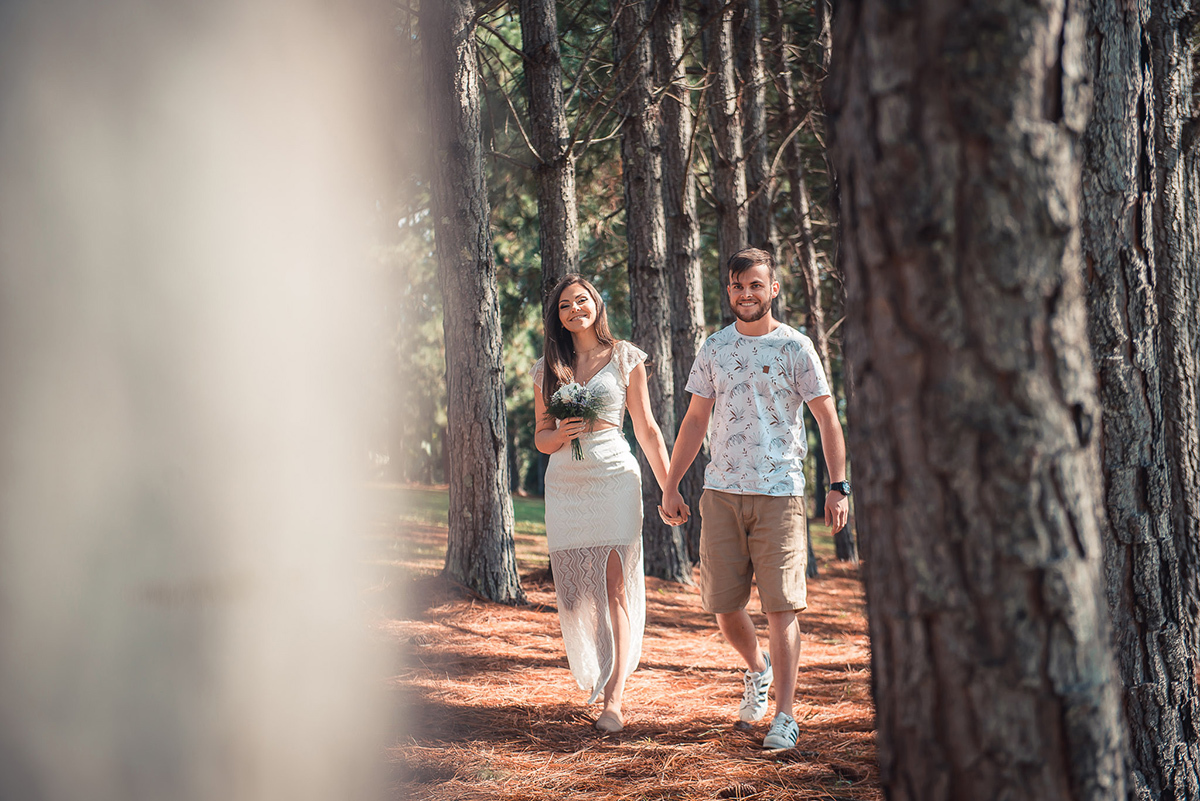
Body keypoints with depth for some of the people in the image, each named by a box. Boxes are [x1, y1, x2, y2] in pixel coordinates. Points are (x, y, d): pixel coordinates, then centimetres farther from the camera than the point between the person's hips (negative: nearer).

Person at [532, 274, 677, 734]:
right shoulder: (547, 368, 12)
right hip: (564, 484, 3)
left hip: (615, 478, -3)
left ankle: (614, 697, -9)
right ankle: (593, 676, 19)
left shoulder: (625, 359, 6)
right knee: (574, 591, 0)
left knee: (616, 585, -8)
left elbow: (647, 429, 8)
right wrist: (561, 434, -10)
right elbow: (541, 438, 14)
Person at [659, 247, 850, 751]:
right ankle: (757, 670, 34)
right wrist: (670, 486, 11)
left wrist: (839, 487, -9)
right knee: (722, 605, 5)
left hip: (780, 493, -4)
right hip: (721, 492, 4)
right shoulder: (714, 349, 11)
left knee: (781, 607, -7)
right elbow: (695, 421, 16)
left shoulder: (795, 348, 0)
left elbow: (827, 420, 0)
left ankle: (784, 716, -3)